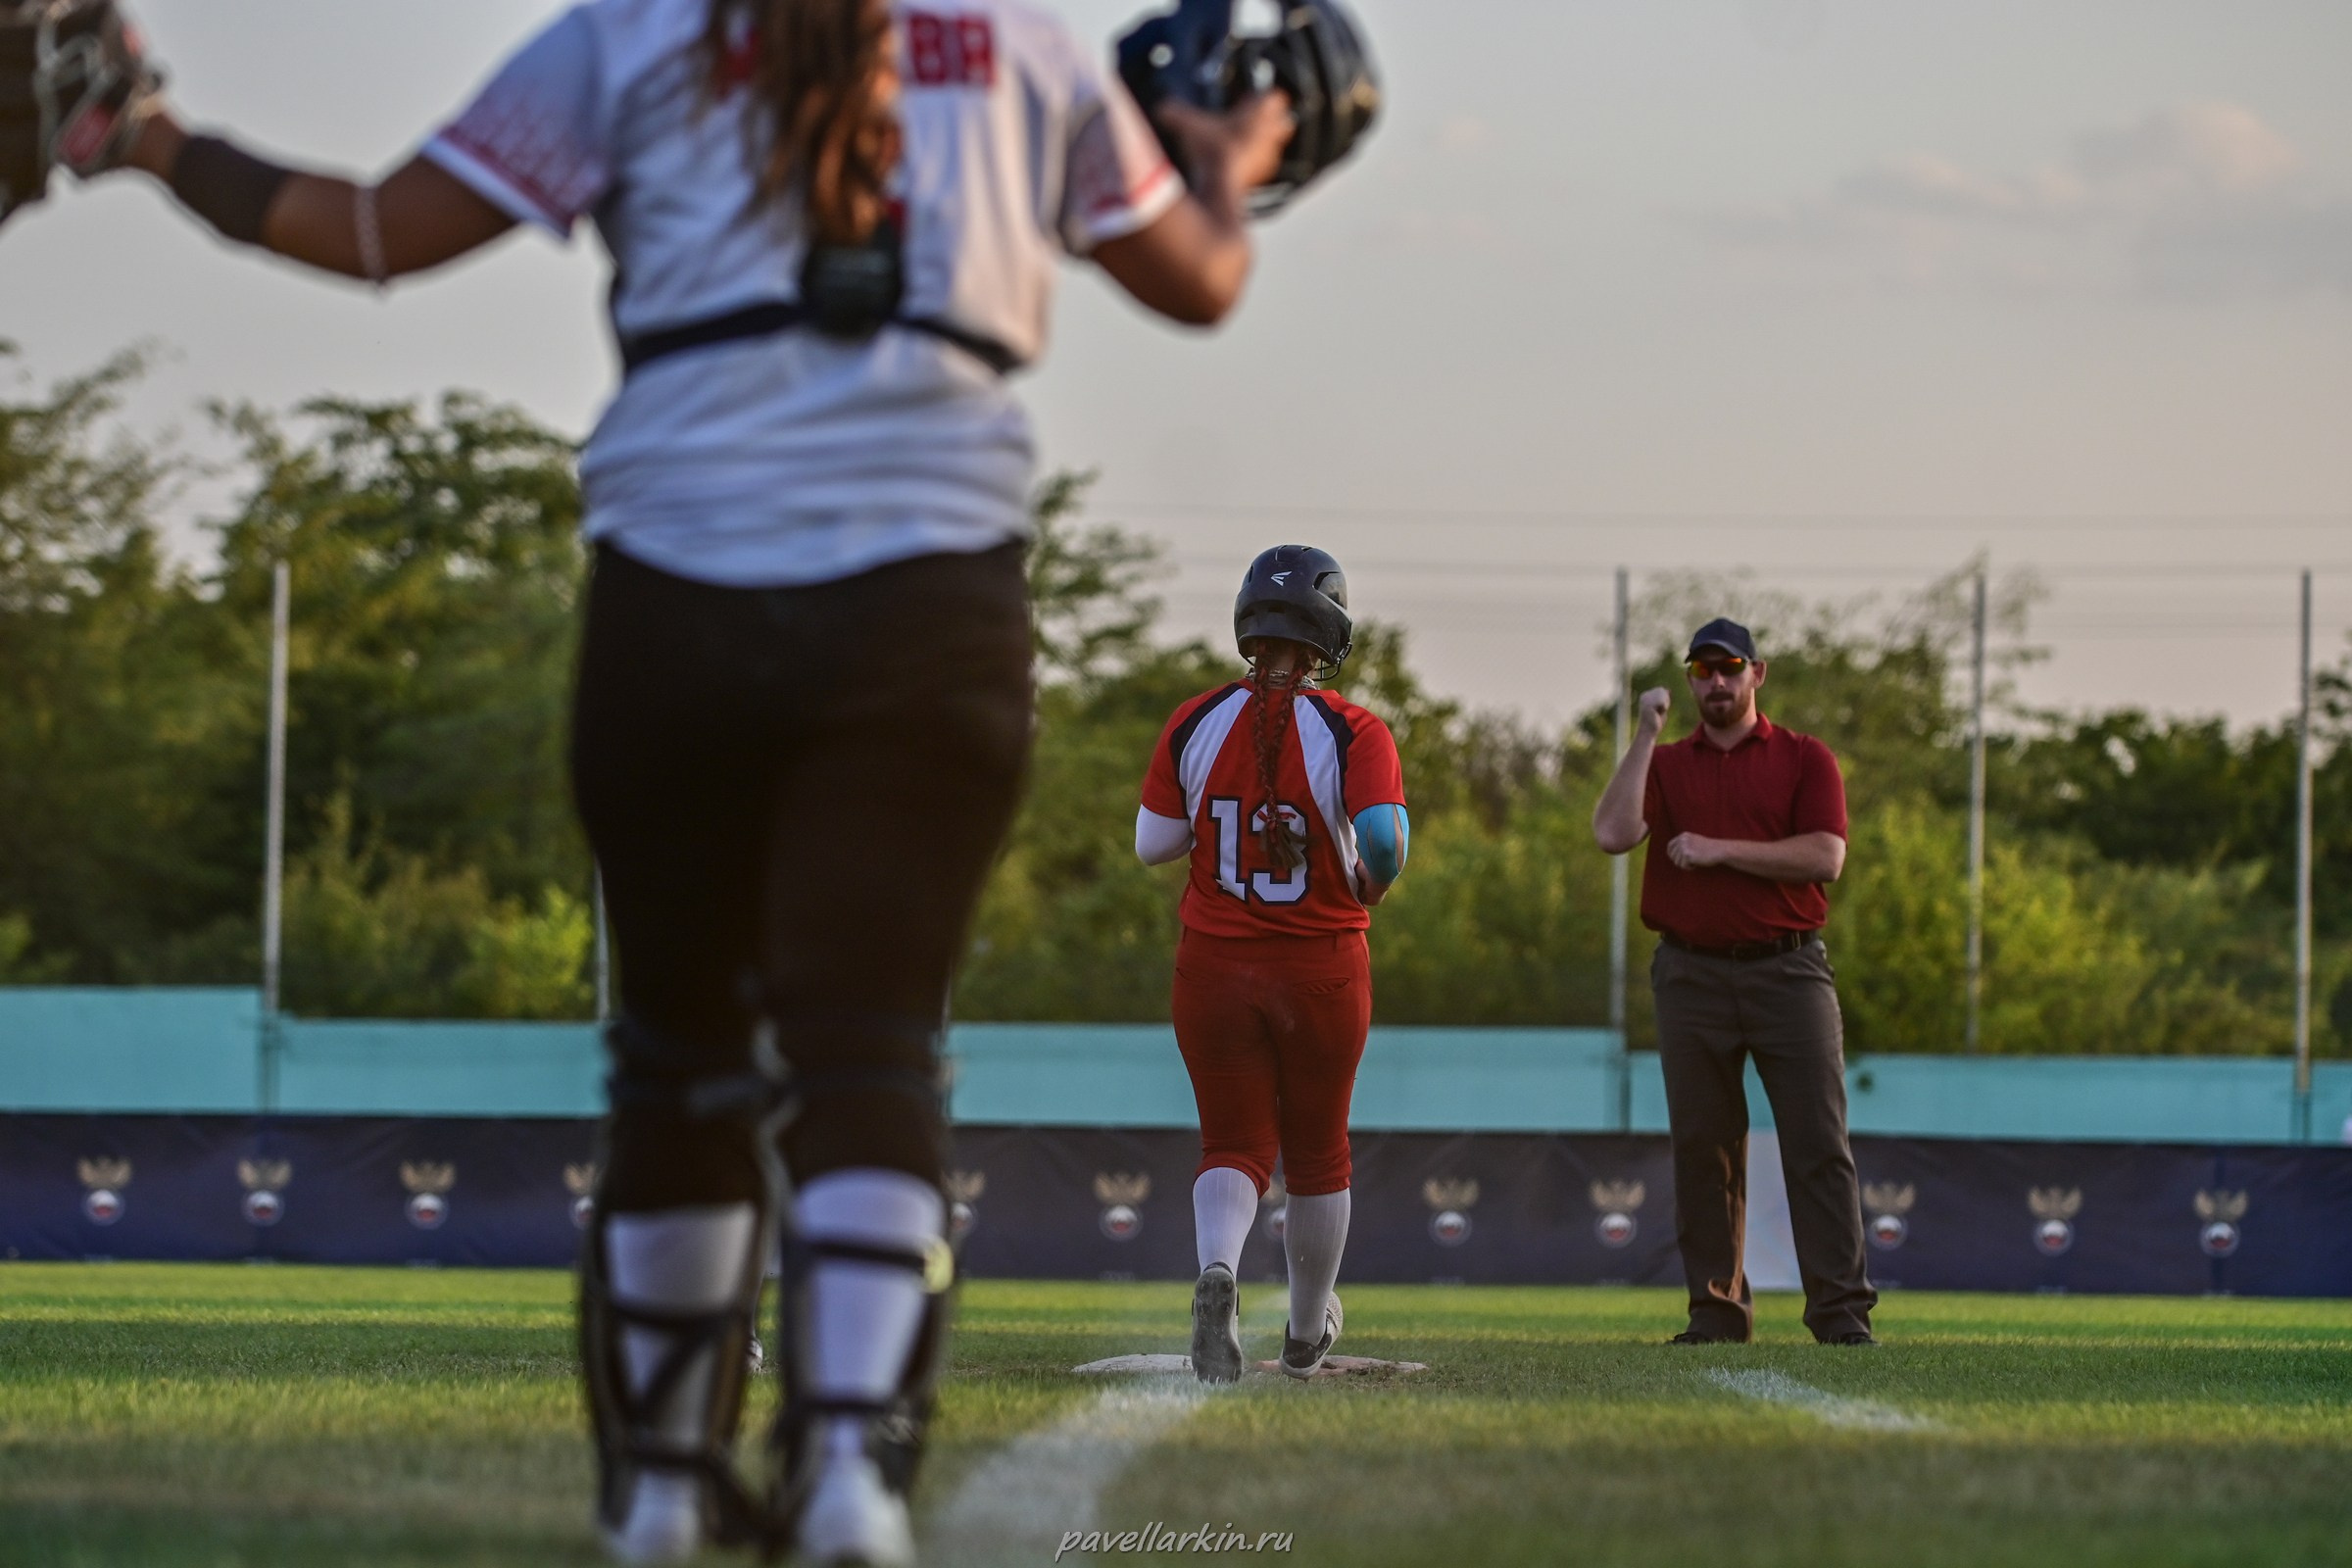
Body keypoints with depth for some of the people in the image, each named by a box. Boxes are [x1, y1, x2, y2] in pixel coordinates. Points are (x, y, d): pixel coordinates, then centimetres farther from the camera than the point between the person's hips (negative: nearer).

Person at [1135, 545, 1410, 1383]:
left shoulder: (1196, 724, -4)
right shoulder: (1353, 733, -11)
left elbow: (1152, 843, 0)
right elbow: (1385, 841, -22)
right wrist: (1363, 887, 0)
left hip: (1214, 967, 1)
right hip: (1323, 969, -1)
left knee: (1234, 1147, 5)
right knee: (1318, 1151, 17)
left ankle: (1216, 1269, -27)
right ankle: (1309, 1334, 31)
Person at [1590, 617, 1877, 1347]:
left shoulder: (1805, 760, 6)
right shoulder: (1663, 765, 12)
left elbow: (1825, 856, -7)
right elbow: (1613, 833, -6)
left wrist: (1719, 850, -10)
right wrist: (1646, 736, -7)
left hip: (1789, 972, -2)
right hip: (1692, 977, 2)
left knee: (1819, 1145, -6)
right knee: (1702, 1149, 3)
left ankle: (1840, 1311, -8)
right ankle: (1716, 1310, 10)